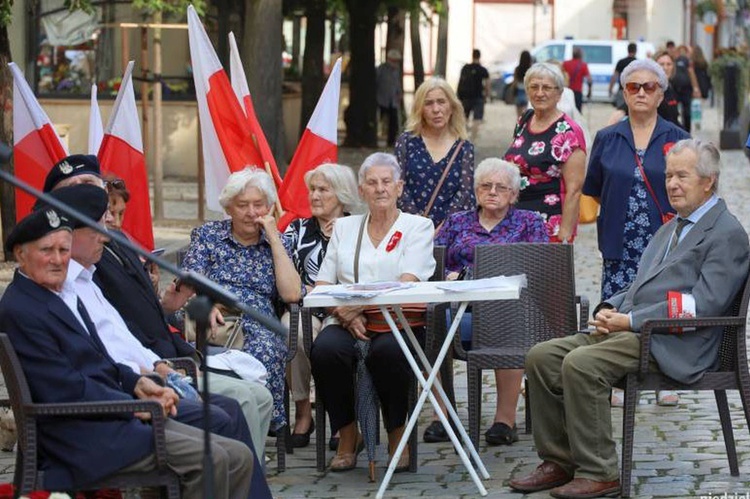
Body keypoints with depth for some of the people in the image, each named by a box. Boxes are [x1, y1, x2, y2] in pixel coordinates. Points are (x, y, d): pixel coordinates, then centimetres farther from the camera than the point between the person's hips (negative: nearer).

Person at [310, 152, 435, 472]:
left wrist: (360, 303, -17)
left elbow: (407, 284, -6)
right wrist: (346, 313, -8)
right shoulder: (344, 227, 21)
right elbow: (322, 286, 12)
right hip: (349, 323, 3)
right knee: (325, 349, -32)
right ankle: (347, 435, -11)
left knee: (386, 352, -38)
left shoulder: (418, 227, 10)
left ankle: (398, 436, -14)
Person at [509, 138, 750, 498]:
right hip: (628, 329, 9)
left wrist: (630, 320, -18)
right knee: (541, 357, -5)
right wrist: (609, 309, 4)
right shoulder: (671, 228, 24)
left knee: (580, 364, -29)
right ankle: (559, 462, 0)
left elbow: (703, 305, -17)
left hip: (672, 345, -9)